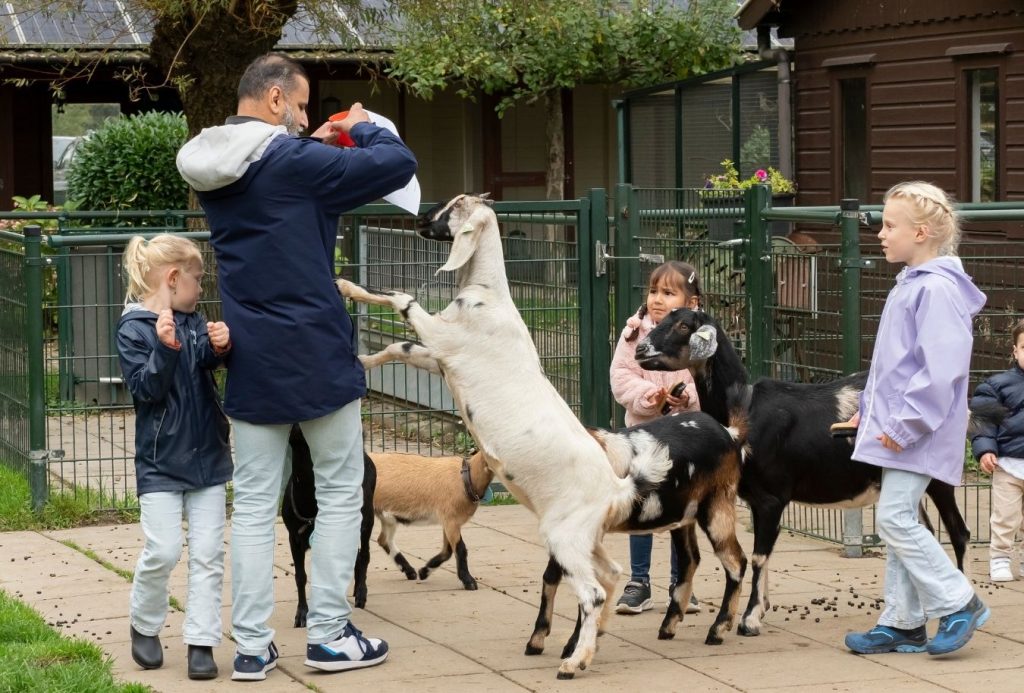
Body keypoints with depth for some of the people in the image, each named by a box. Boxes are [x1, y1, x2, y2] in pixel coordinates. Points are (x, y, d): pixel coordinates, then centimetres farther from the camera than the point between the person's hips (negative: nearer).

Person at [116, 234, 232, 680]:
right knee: (163, 551, -7)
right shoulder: (134, 329, -8)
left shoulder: (192, 321, 7)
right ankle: (144, 627, 17)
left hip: (207, 455, 5)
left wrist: (219, 347, -27)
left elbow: (206, 360, -6)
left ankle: (201, 642, 8)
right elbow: (145, 388, -15)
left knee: (208, 554, 3)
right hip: (161, 462, -5)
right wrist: (165, 349, -29)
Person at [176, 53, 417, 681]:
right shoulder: (293, 160, -16)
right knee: (340, 494, 7)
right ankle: (329, 635, 9)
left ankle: (252, 646, 7)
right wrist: (363, 129, 3)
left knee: (254, 504, 8)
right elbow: (398, 164, -15)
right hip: (318, 358, -6)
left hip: (252, 363, 6)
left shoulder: (213, 171, 6)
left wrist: (319, 145, 13)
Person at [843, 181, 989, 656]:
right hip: (897, 426, 10)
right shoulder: (910, 284, 15)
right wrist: (869, 408, 19)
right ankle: (902, 623, 16)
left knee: (894, 518, -12)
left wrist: (905, 423, -22)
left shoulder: (937, 289, -17)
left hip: (917, 431, -10)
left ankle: (957, 603, -1)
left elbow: (942, 368, -24)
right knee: (898, 521, 11)